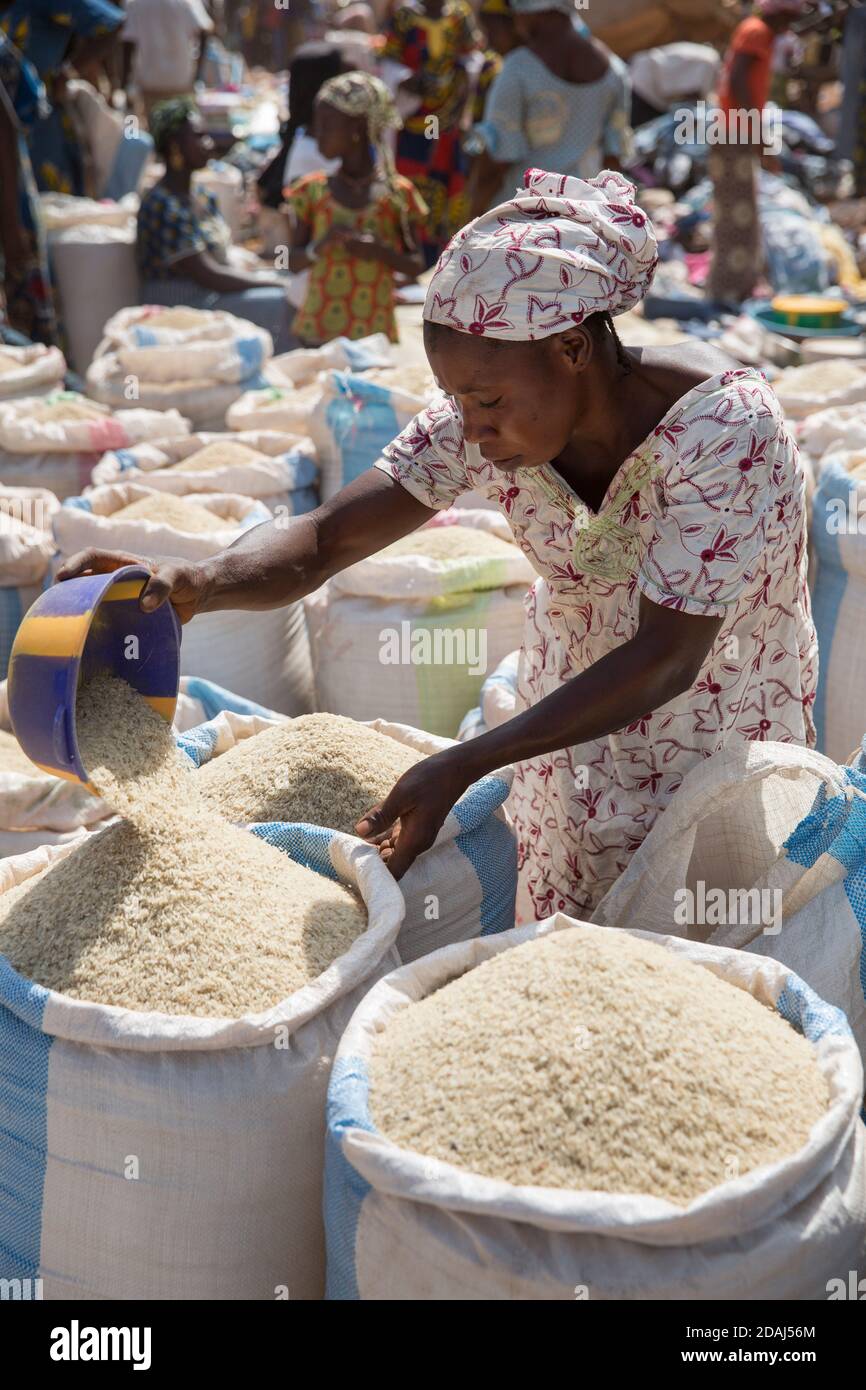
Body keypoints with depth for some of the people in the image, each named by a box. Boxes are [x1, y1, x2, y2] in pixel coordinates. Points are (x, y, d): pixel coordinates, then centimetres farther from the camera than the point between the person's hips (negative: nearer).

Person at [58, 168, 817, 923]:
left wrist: (462, 766, -40)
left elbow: (666, 659, -33)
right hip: (575, 718, 4)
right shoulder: (479, 423, -16)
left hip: (724, 759, -3)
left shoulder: (722, 423, -30)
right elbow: (321, 540, -22)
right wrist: (199, 581, -44)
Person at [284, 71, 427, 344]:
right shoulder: (312, 191, 3)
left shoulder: (398, 193, -3)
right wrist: (319, 247, -14)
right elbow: (293, 262, 6)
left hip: (374, 331, -1)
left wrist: (380, 251, -15)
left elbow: (416, 266, 3)